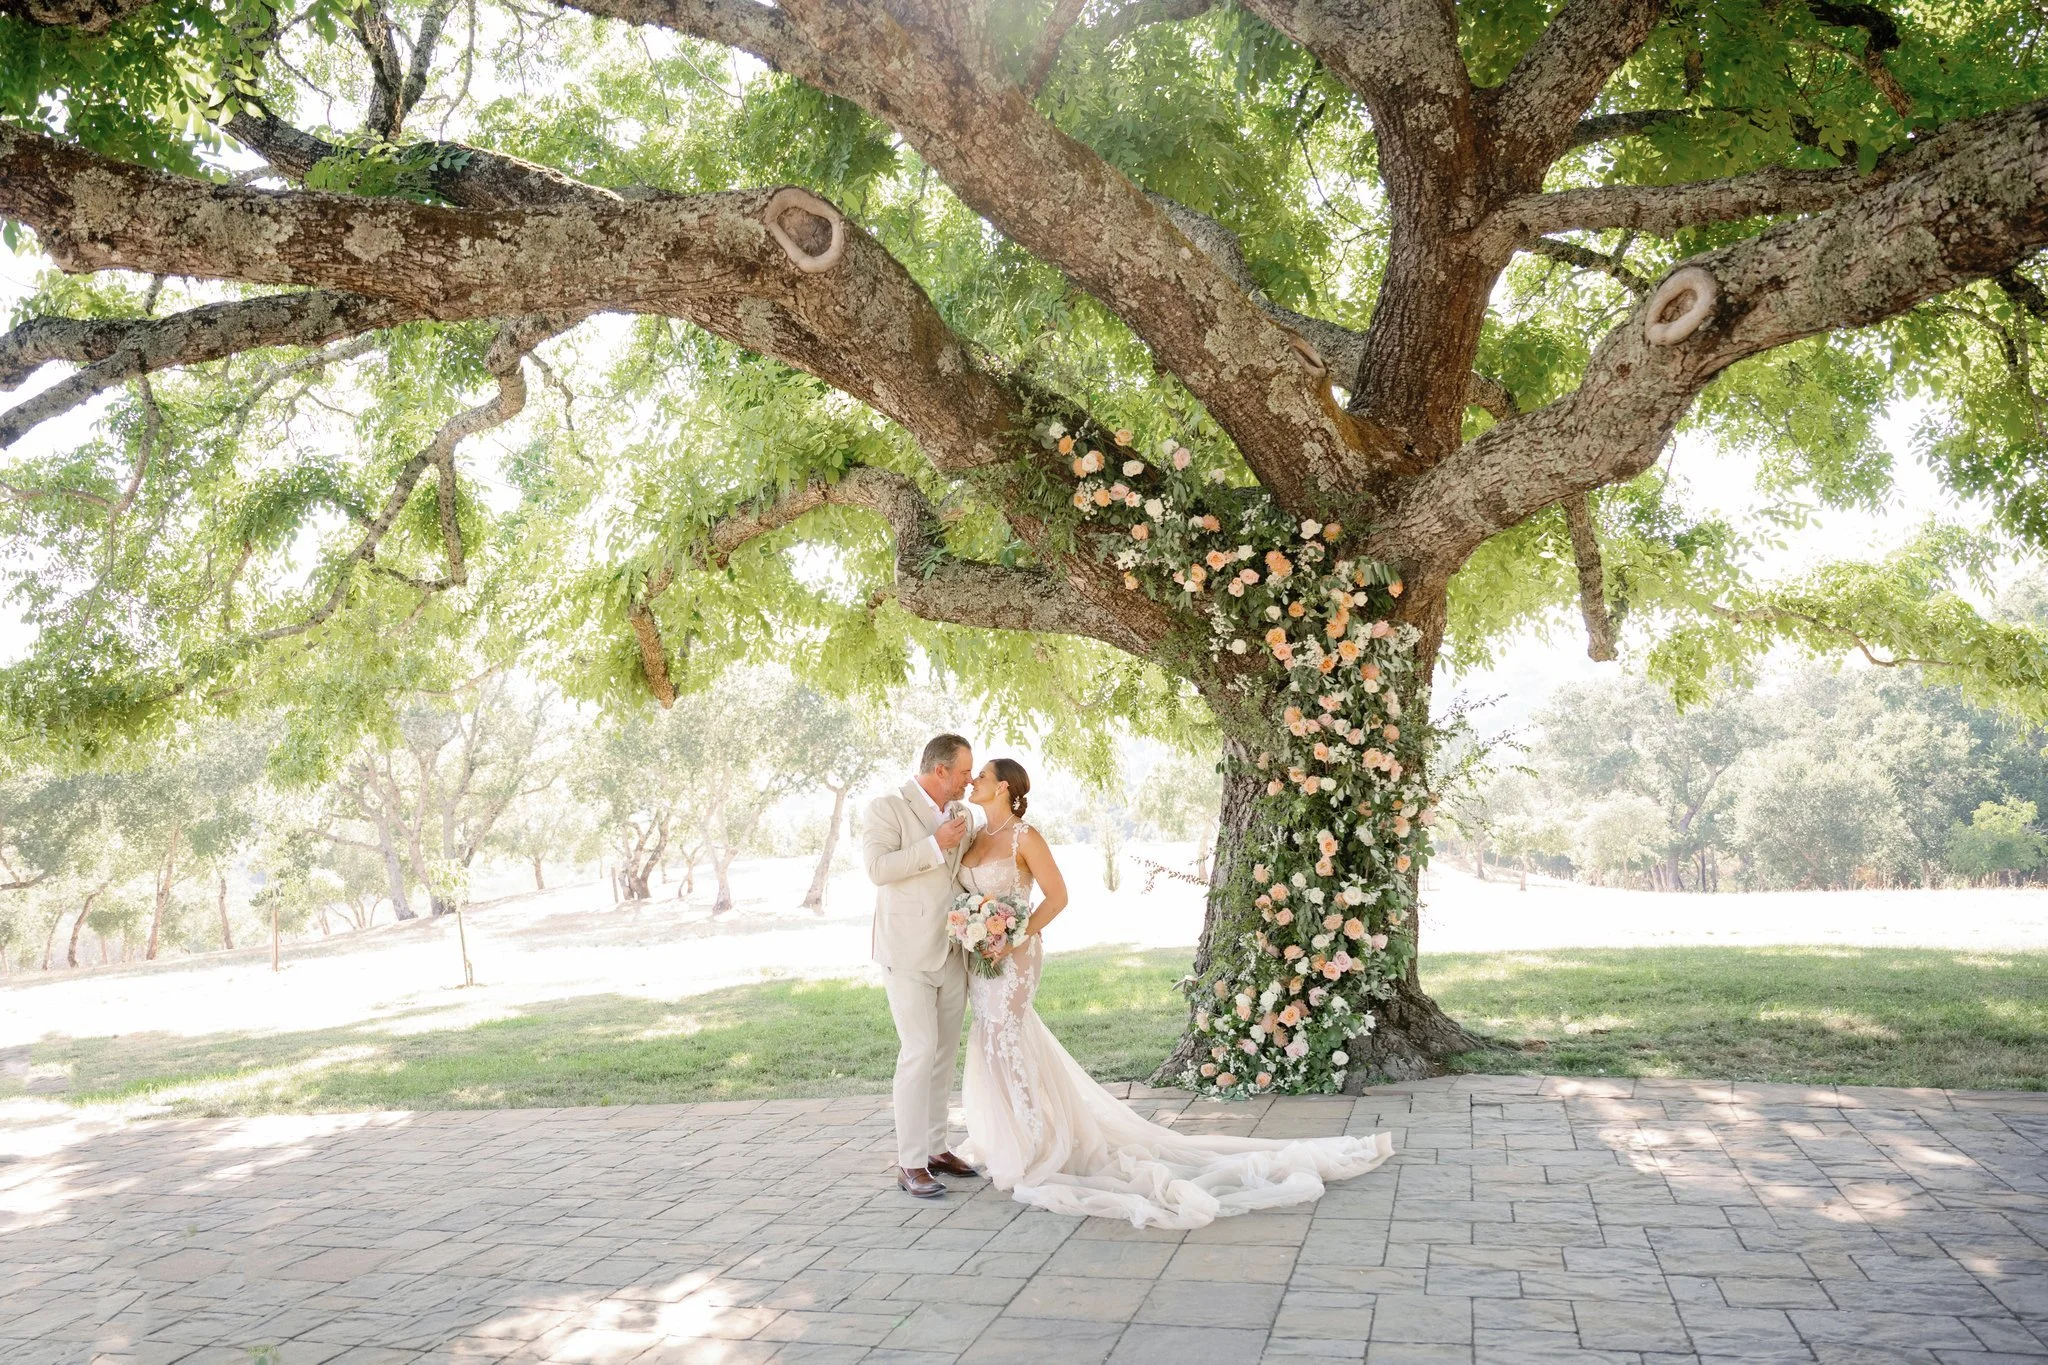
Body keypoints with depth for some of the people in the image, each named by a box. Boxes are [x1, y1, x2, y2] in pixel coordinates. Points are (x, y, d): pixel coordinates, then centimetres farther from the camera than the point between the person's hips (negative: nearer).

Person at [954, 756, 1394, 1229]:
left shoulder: (1024, 836, -12)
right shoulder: (973, 838, 12)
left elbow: (1057, 896, -14)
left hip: (1011, 958, -8)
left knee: (1006, 1049, -5)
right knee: (996, 1045, 13)